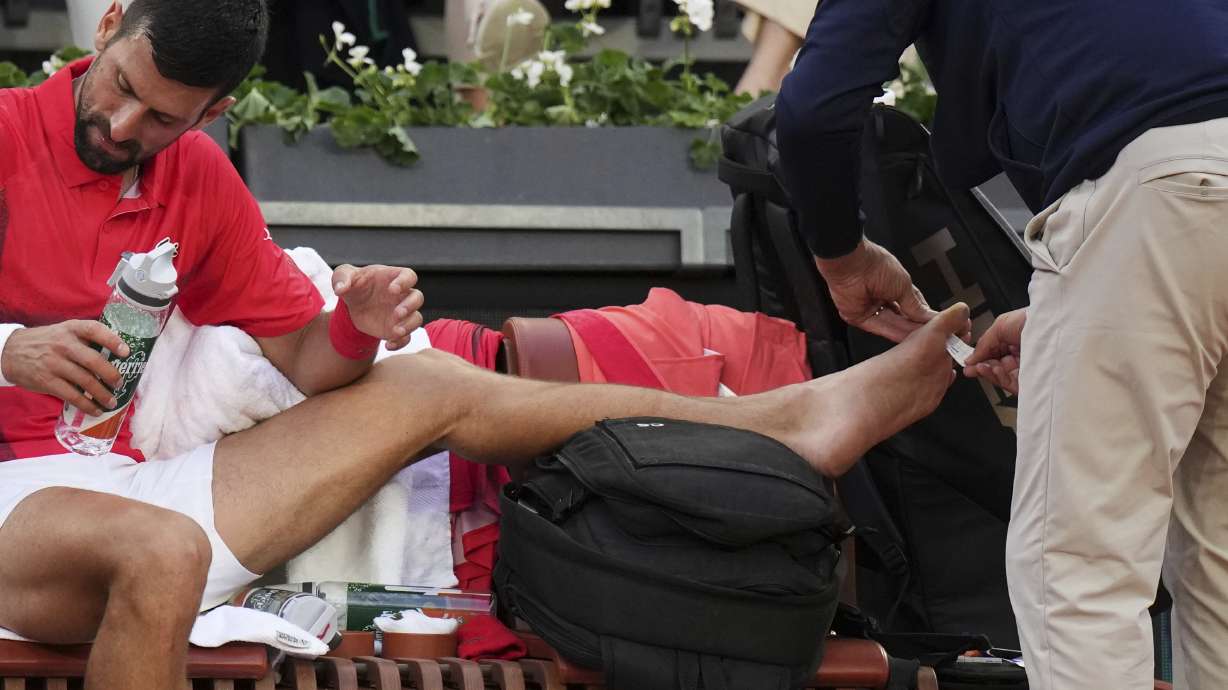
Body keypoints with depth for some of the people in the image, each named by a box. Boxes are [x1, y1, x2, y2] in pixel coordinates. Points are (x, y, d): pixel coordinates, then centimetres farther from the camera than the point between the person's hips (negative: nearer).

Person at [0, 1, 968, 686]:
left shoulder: (200, 178, 10)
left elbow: (304, 357, 12)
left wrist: (357, 330, -12)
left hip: (140, 482, 6)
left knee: (430, 388, 3)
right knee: (162, 550, -43)